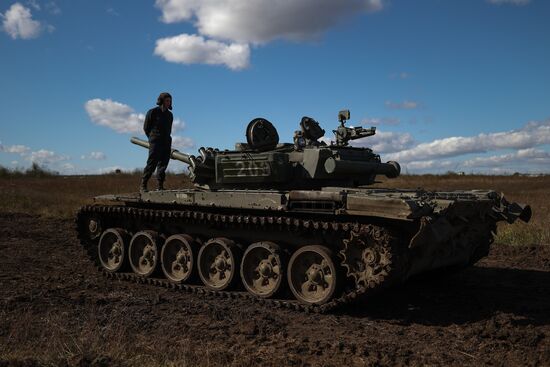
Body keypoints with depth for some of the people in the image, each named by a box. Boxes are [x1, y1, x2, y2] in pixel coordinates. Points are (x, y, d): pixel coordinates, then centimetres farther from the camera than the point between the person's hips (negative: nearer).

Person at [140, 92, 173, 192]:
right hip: (155, 141, -6)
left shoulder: (169, 114, 16)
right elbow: (146, 127, 3)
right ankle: (143, 185, -4)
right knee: (152, 163, -10)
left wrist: (167, 139, 13)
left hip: (166, 142, 6)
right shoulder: (152, 112, -2)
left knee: (163, 164, 2)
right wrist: (152, 138, 8)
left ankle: (160, 185, 6)